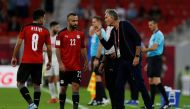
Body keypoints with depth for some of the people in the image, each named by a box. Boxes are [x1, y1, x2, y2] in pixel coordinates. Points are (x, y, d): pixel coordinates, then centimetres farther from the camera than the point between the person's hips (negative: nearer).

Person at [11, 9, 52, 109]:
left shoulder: (25, 28, -1)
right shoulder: (45, 31, 2)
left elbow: (18, 43, -6)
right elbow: (49, 48, 4)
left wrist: (14, 57, 2)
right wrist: (49, 61, 17)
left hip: (26, 61, -2)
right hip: (38, 62, 2)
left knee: (20, 83, 4)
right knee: (37, 86, 10)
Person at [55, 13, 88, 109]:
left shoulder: (80, 34, 7)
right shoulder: (62, 34, -4)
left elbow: (83, 49, 14)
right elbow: (58, 49, -6)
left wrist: (85, 62, 10)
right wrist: (60, 63, -13)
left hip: (77, 67, 2)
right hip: (65, 67, -2)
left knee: (76, 86, -6)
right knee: (63, 88, 7)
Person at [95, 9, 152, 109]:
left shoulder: (125, 25, -11)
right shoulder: (113, 31, 12)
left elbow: (138, 39, -15)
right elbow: (107, 46, 17)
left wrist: (137, 56, -17)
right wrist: (99, 36, 4)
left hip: (133, 60, -8)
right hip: (123, 61, 8)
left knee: (139, 84, -9)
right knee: (118, 85, 5)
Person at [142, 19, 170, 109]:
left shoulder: (159, 35, -10)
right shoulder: (153, 35, 20)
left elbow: (154, 47, -21)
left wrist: (145, 50, -13)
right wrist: (148, 64, 23)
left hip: (156, 59, -10)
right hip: (151, 59, 10)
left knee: (156, 81, -16)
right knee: (151, 81, 7)